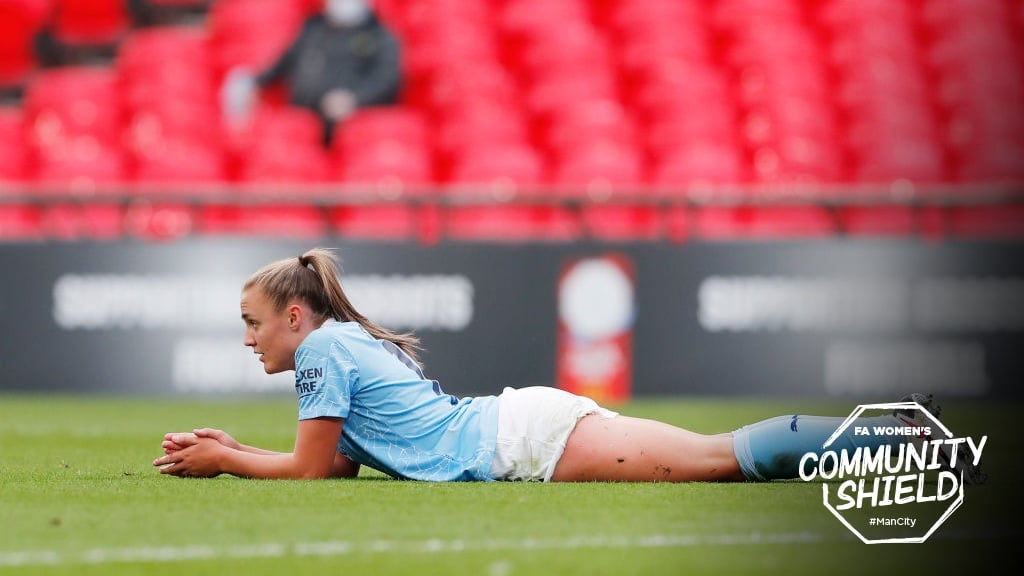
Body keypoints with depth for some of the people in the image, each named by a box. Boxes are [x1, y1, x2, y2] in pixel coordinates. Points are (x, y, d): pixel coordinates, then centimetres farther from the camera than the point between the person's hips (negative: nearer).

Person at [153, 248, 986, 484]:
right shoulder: (349, 345, 24)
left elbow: (310, 470, -5)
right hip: (524, 425, 8)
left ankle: (906, 441, -19)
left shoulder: (322, 348, -3)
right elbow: (336, 466, 28)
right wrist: (229, 451, 24)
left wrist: (222, 461, 7)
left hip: (523, 440, -8)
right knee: (722, 459, 3)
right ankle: (890, 434, 0)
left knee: (720, 459, -15)